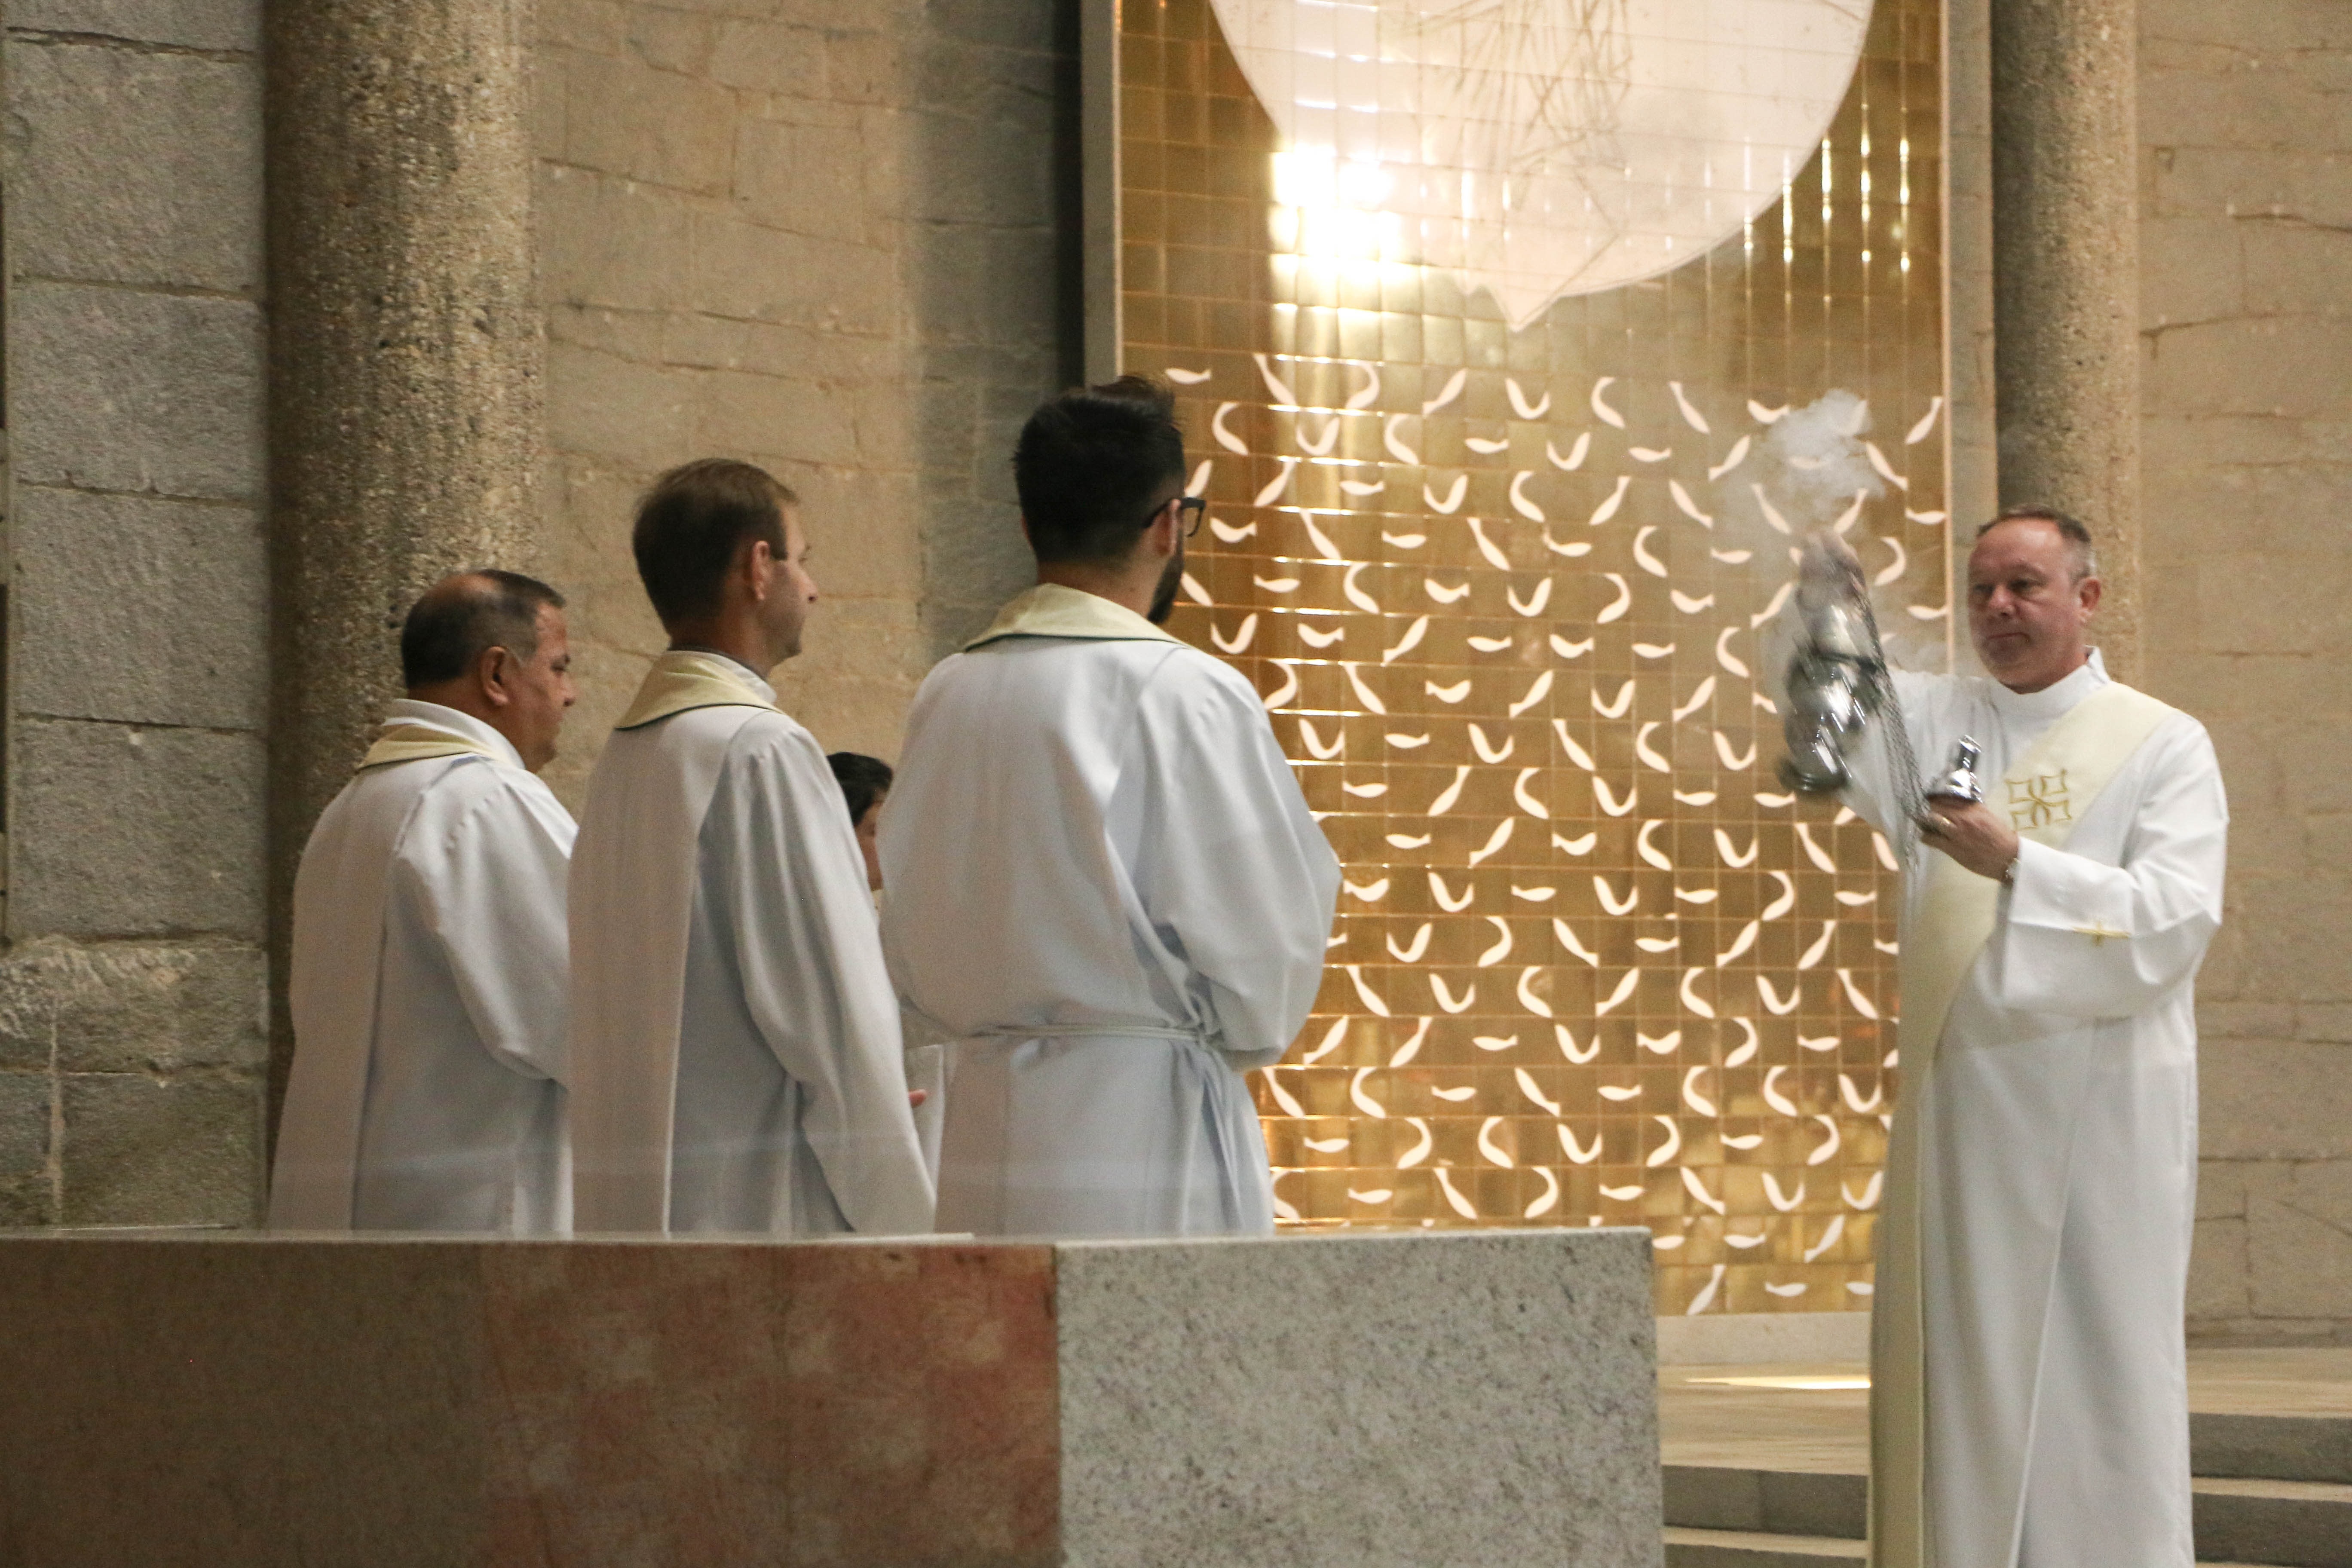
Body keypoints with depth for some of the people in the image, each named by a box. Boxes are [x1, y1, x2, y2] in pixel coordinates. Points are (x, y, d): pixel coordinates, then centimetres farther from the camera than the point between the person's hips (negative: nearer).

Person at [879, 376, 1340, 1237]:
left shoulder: (947, 694, 8)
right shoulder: (1187, 695, -10)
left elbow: (907, 951, 13)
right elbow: (1266, 939, -6)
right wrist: (1242, 1035, 12)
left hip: (985, 1121, 6)